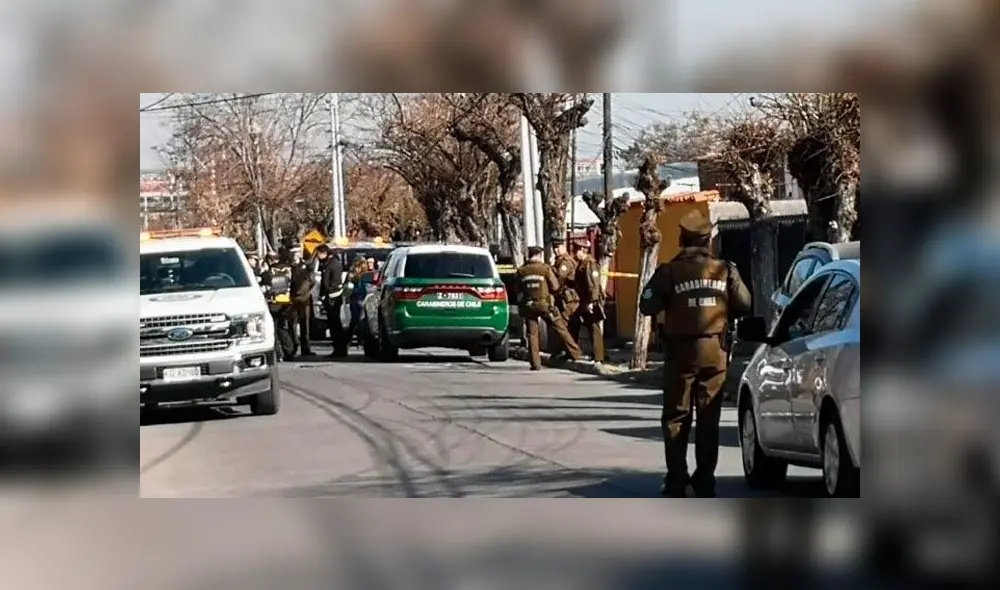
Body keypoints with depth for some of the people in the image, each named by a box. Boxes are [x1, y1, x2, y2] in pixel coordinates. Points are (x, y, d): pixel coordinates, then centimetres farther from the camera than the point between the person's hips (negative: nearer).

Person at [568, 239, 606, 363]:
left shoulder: (590, 264, -15)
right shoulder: (581, 265, 16)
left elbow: (594, 285, -21)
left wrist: (591, 302, -24)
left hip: (591, 303, -10)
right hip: (583, 303, 10)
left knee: (594, 330, -6)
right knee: (573, 325, 16)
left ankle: (598, 358, -3)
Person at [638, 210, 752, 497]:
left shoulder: (670, 272, -9)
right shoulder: (725, 270, -1)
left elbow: (647, 307, -11)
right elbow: (744, 305, 1)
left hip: (681, 352, -2)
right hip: (715, 352, 2)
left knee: (676, 418, 6)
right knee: (709, 419, 8)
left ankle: (676, 481, 3)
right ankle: (705, 481, 8)